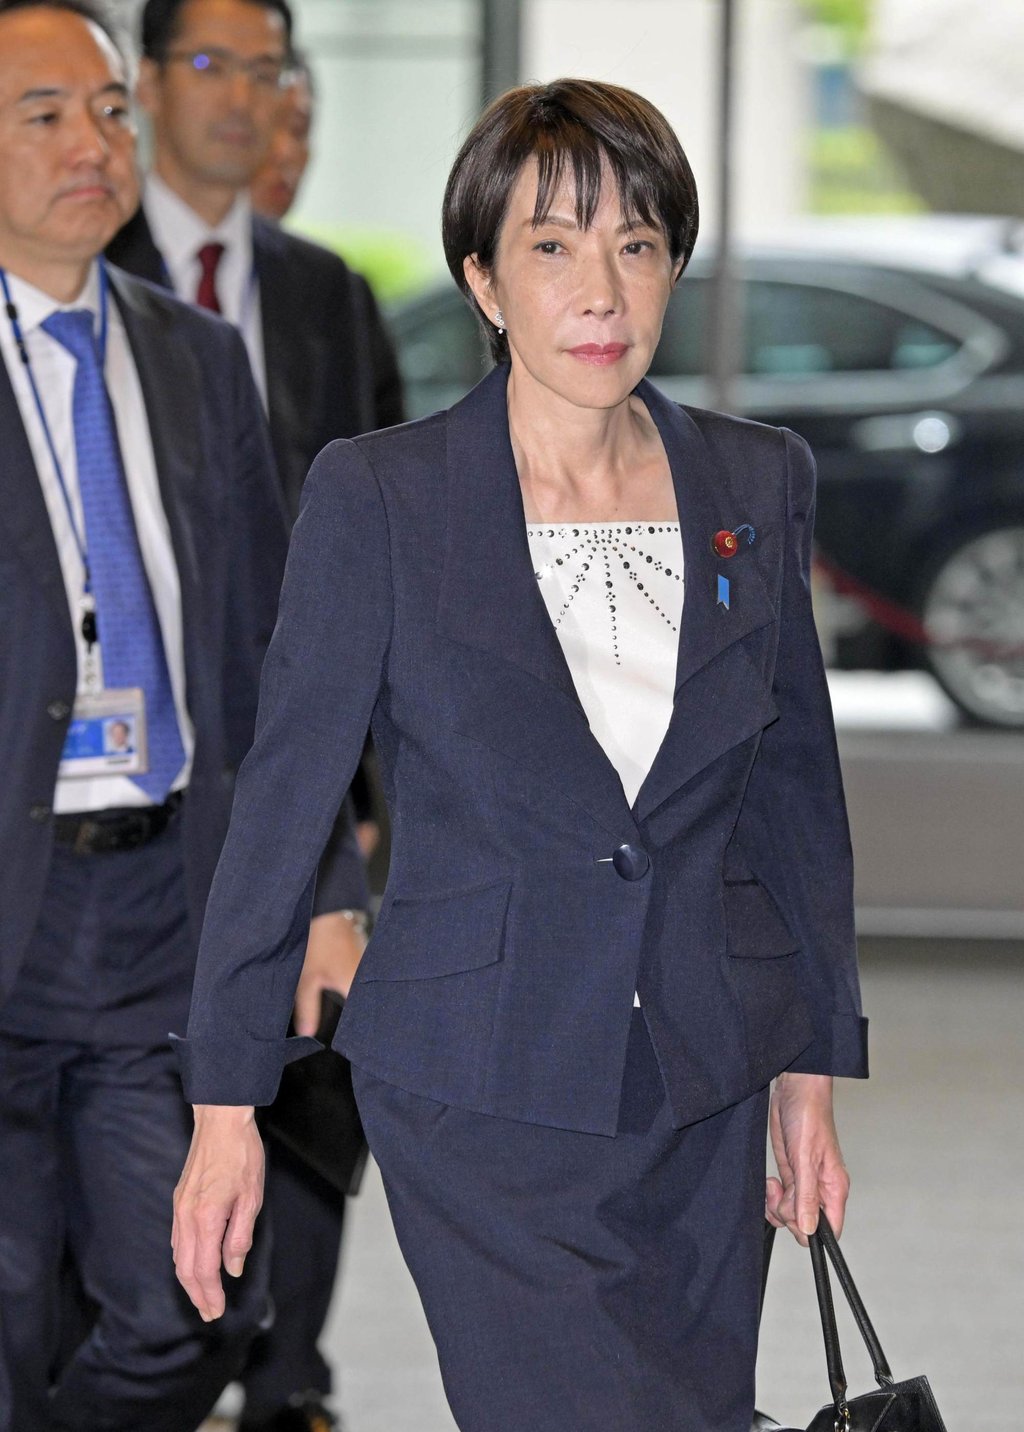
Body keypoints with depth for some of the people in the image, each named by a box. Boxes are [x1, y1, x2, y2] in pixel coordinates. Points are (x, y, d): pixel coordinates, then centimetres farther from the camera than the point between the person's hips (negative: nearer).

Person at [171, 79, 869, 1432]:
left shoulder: (759, 483, 4)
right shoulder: (376, 496, -7)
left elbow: (796, 779, 13)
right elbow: (285, 790, -3)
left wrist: (815, 1065, 12)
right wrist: (224, 1101, -4)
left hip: (709, 1091, 4)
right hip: (487, 1097, -4)